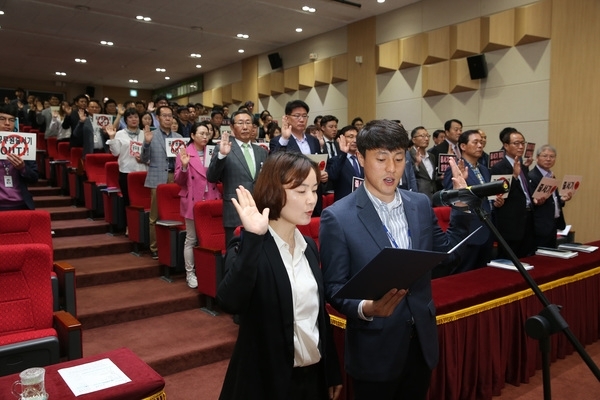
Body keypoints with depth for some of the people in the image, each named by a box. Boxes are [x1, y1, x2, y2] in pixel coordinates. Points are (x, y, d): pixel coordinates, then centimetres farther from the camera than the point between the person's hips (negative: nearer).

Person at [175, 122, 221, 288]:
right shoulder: (184, 153, -3)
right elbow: (178, 181, -5)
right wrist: (184, 166, -22)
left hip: (211, 200, 3)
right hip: (193, 201, -3)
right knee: (191, 239, 4)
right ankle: (190, 273, 13)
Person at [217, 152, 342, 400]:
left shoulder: (309, 246, 3)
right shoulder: (248, 247, -16)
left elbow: (319, 312, 9)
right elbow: (230, 303, -34)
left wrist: (332, 372, 12)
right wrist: (252, 239, -38)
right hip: (265, 379, -5)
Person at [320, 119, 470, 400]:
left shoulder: (421, 204, 2)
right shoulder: (337, 217, -15)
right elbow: (334, 287, -12)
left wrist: (461, 209, -3)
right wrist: (365, 308, -30)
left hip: (421, 342, 5)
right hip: (375, 350, -5)